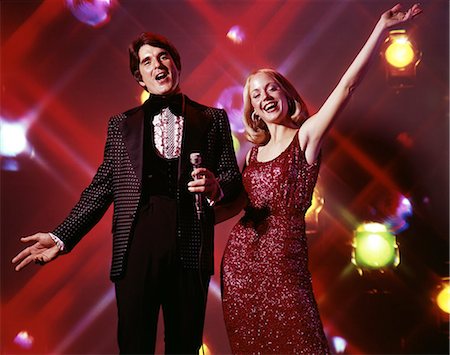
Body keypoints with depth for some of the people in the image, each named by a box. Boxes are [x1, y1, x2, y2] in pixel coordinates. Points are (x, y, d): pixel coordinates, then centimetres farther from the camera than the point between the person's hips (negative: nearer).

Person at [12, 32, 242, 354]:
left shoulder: (213, 119, 12)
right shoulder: (121, 125, 13)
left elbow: (233, 176, 11)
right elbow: (102, 186, 10)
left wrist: (216, 187, -13)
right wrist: (62, 238, 0)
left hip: (191, 250, 0)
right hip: (137, 249, 0)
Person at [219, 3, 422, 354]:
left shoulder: (306, 136, -2)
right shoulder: (254, 153, 13)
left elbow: (347, 86, -13)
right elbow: (236, 206, 13)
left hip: (284, 261, -5)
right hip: (240, 259, 5)